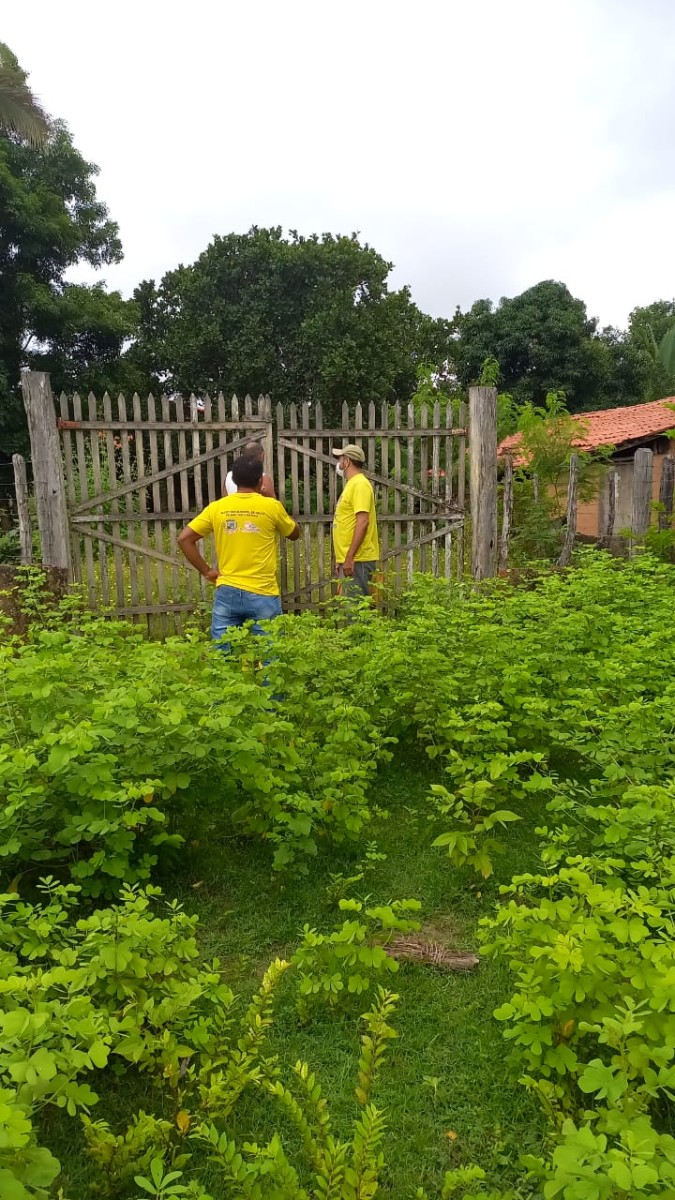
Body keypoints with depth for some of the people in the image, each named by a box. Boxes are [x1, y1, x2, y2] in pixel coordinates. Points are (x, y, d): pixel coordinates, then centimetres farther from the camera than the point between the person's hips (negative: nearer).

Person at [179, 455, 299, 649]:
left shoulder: (216, 508, 1)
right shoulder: (272, 507, -4)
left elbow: (184, 538, 1)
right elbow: (295, 534, 13)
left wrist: (206, 571, 7)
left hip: (227, 593, 2)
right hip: (263, 595, -2)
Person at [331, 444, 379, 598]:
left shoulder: (360, 484, -12)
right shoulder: (352, 484, 18)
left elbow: (362, 522, -21)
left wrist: (349, 557, -23)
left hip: (357, 560, -10)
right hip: (349, 558, 10)